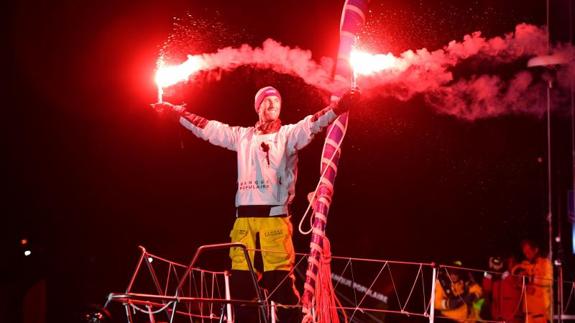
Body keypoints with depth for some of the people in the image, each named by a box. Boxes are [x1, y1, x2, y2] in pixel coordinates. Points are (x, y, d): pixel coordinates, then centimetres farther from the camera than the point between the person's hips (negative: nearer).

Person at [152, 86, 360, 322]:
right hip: (244, 217, 3)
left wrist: (340, 105, -22)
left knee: (280, 280, -11)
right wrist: (175, 111, 22)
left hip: (275, 216, -3)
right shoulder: (242, 136, 20)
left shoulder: (288, 134, 10)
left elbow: (313, 123, -6)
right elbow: (206, 128, 23)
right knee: (241, 281, 2)